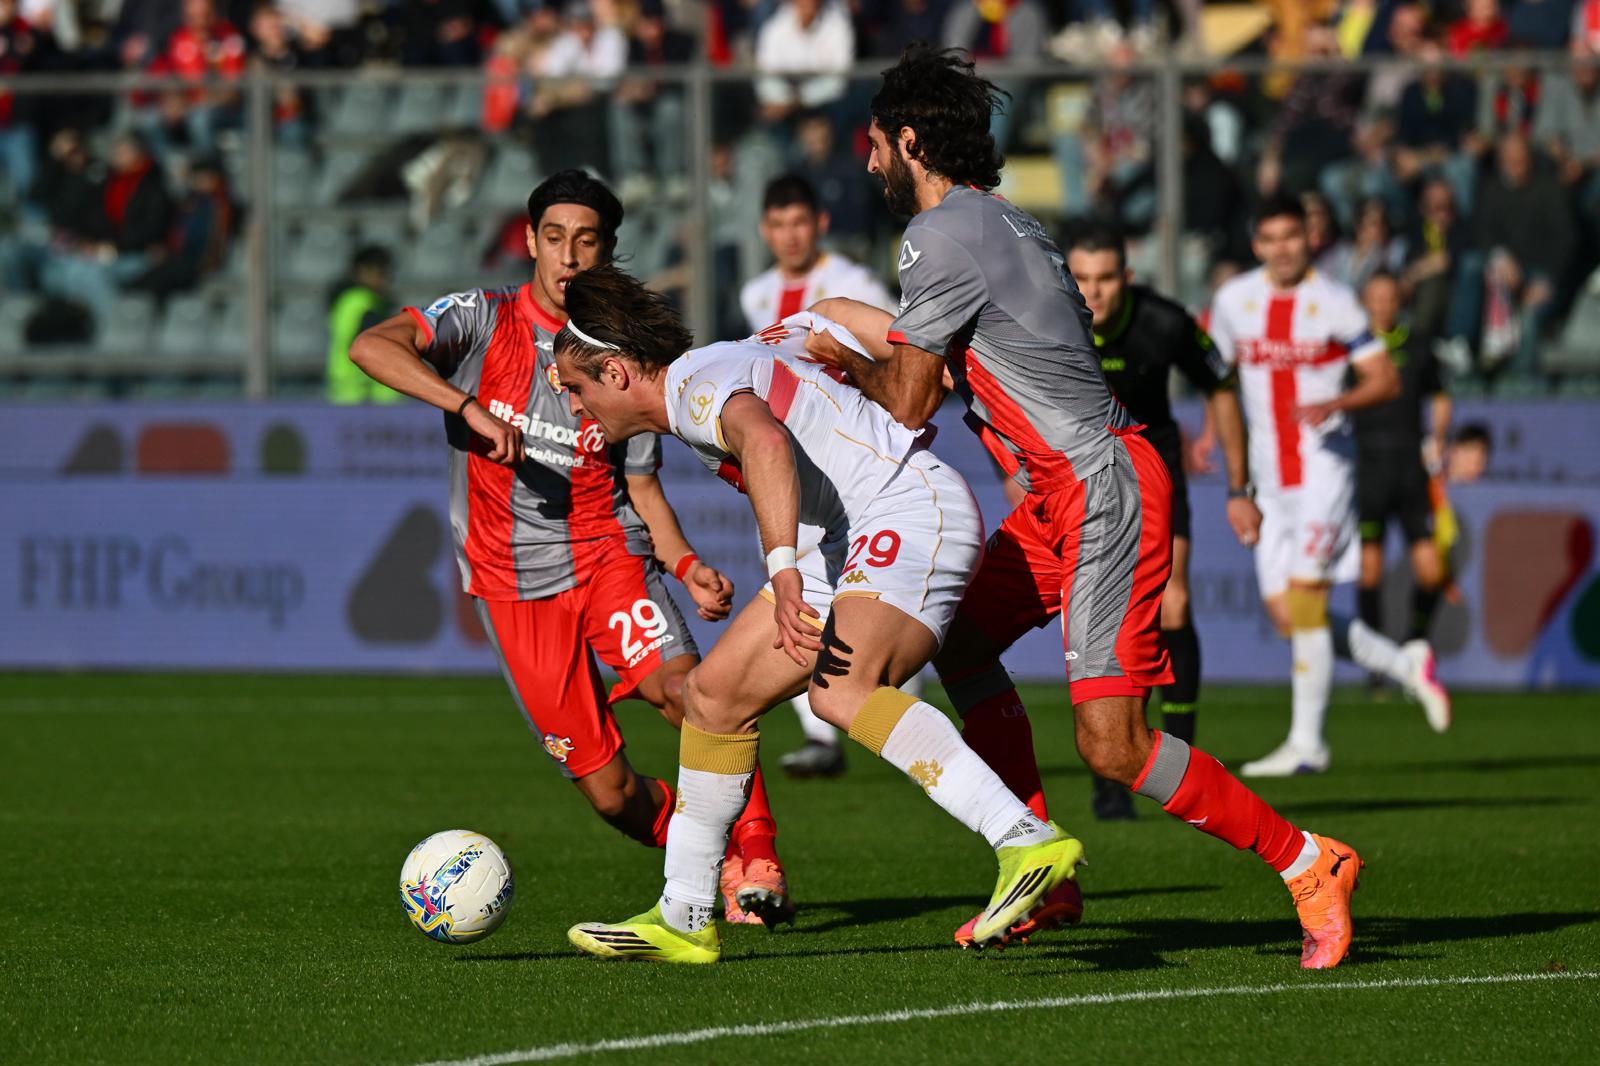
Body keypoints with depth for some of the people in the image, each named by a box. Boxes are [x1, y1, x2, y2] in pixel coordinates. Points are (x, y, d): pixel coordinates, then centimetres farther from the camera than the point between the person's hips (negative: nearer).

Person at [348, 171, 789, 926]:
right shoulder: (484, 320, 0)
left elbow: (641, 486, 14)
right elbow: (372, 347, -17)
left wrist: (686, 567, -5)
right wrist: (469, 408, -29)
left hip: (609, 552, 1)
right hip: (513, 578, -1)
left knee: (680, 685, -29)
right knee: (607, 790, -7)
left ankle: (756, 860, -19)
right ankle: (713, 870, 17)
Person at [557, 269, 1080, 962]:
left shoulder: (698, 383, -14)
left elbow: (763, 440, -37)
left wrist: (782, 567, -47)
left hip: (915, 509, -11)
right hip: (857, 542, 11)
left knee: (840, 692, -33)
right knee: (714, 691, 9)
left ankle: (1027, 843, -42)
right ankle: (684, 921, 17)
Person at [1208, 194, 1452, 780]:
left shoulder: (1333, 303, -6)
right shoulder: (1233, 301, 6)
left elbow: (1386, 380, -6)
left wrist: (1334, 404, -23)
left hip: (1324, 462, -5)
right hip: (1268, 473, 5)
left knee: (1305, 593, -14)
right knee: (1284, 613, 1)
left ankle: (1307, 742, -7)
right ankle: (1405, 664, 21)